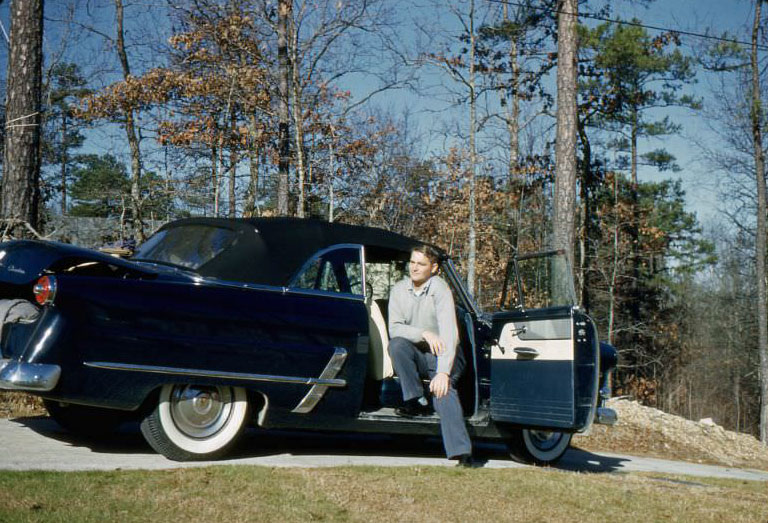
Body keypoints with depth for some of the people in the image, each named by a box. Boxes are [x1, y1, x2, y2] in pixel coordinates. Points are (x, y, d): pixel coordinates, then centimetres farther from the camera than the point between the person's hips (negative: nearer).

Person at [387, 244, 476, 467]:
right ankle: (417, 402, -20)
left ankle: (462, 452, -43)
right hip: (415, 355, 4)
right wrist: (424, 334, -26)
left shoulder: (440, 289, -15)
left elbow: (449, 333, -26)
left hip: (443, 357, -4)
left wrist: (443, 372, -37)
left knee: (443, 388, -33)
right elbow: (394, 328, -8)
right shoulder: (399, 290, 0)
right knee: (397, 344, -28)